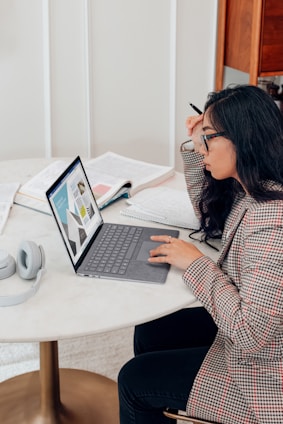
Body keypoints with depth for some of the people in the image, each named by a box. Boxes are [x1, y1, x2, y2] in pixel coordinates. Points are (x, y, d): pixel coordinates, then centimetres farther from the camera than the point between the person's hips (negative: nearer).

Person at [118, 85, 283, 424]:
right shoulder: (249, 191, -3)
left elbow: (250, 332, -33)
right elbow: (211, 220, 17)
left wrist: (195, 263, -21)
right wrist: (196, 148, 3)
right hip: (240, 332, 9)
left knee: (135, 380, 2)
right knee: (148, 332, 18)